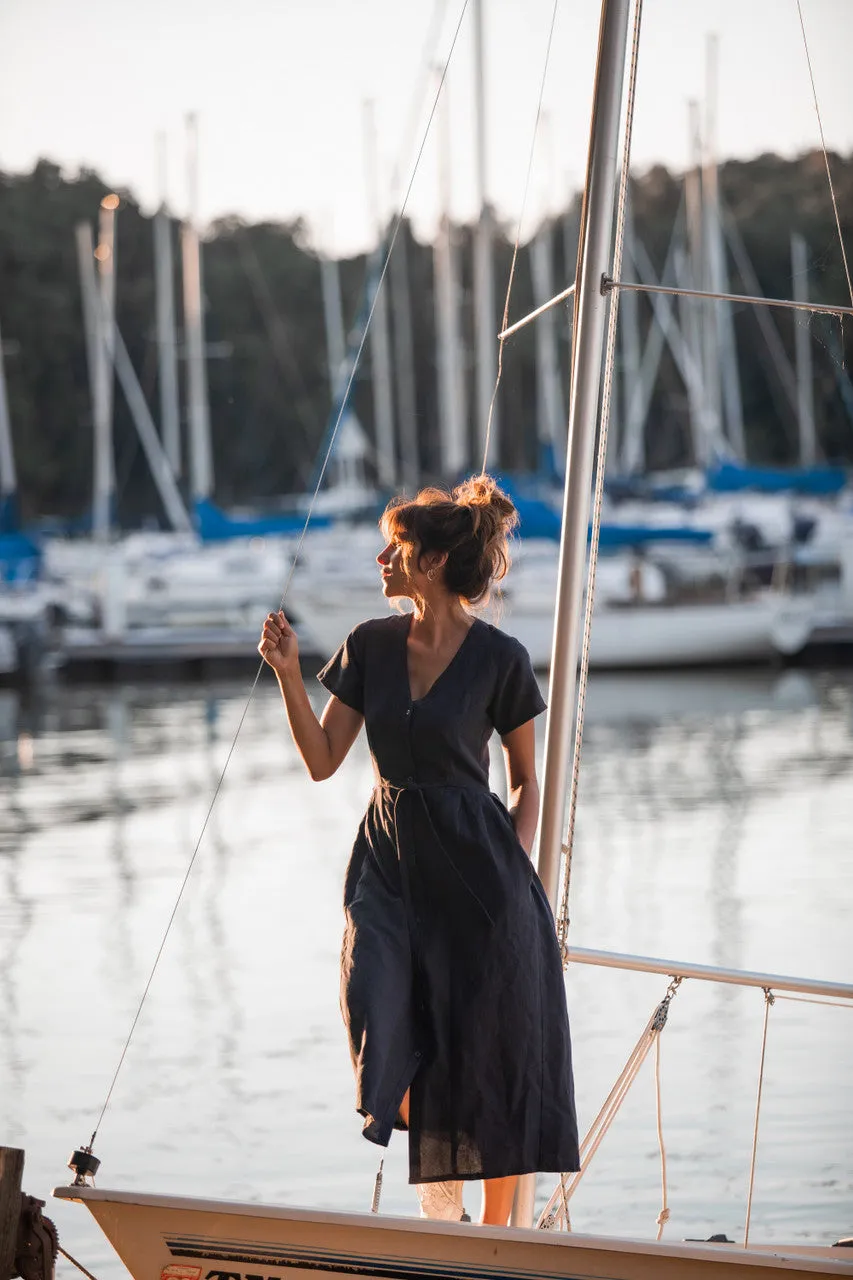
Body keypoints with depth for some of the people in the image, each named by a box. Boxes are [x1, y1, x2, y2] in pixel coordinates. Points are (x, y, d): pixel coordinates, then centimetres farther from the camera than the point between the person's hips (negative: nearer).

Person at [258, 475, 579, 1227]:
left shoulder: (499, 658, -7)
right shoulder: (370, 647, 3)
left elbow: (525, 779, 3)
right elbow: (322, 761, 4)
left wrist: (515, 868, -7)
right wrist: (289, 675, -7)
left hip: (472, 859, -3)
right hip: (390, 855, 3)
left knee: (491, 1052, 1)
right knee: (373, 1008, -15)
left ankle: (495, 1233, 15)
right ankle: (433, 1171, 12)